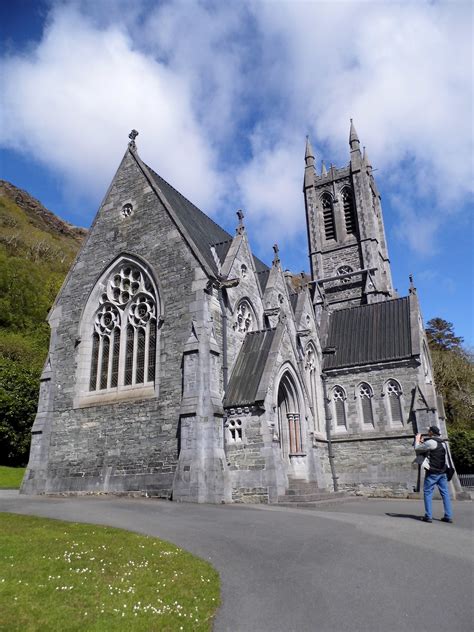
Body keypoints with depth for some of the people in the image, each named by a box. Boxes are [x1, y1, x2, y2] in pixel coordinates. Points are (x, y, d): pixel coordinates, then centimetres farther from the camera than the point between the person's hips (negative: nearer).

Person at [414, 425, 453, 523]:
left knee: (427, 493, 0)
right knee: (445, 493, 9)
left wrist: (417, 439, 11)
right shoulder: (442, 443, 12)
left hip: (432, 472, -7)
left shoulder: (431, 442, -13)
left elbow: (417, 449, -3)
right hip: (442, 472, 7)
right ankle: (448, 516, 8)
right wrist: (423, 441, 23)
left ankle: (428, 516, -2)